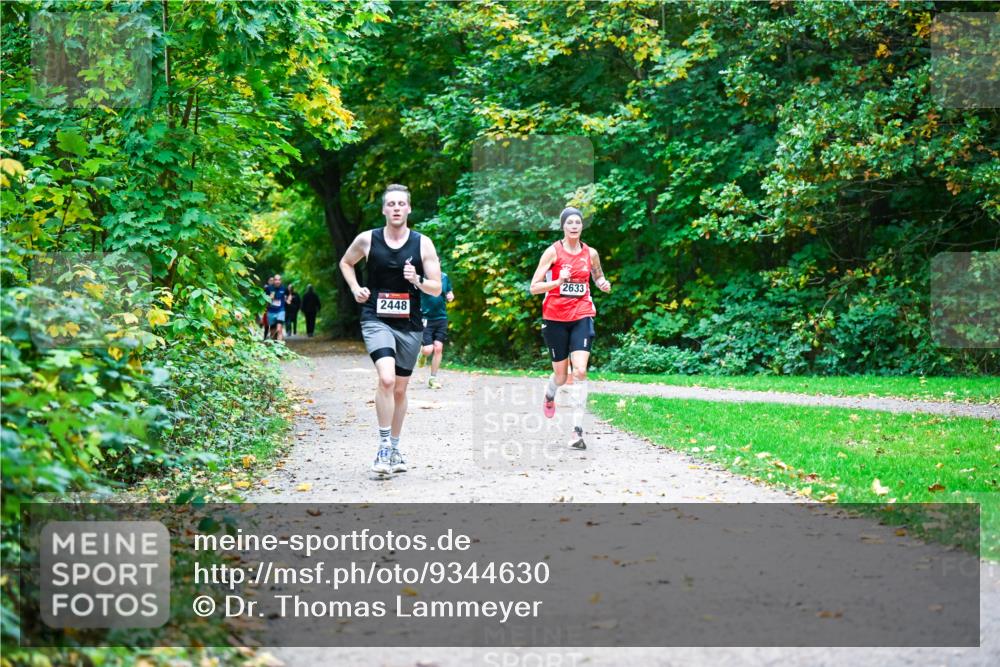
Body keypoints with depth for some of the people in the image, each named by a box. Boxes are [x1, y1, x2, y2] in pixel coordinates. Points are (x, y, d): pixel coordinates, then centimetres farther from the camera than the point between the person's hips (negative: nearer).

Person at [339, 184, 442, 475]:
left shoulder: (423, 244, -2)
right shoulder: (367, 240, -2)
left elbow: (437, 289, 0)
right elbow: (345, 262, 18)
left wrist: (417, 280, -20)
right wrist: (355, 288, 2)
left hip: (409, 325, 2)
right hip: (376, 320, -2)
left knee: (400, 390, 13)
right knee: (386, 379, -24)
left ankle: (394, 449, 28)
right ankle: (384, 446, -16)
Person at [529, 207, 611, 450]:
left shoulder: (591, 253, 5)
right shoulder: (553, 252, -5)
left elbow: (598, 276, 25)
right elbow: (534, 287, -8)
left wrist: (603, 283, 1)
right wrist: (559, 281, -23)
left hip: (582, 316, 1)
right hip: (555, 318, -1)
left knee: (580, 371, -16)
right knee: (561, 376, 9)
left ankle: (578, 430, -14)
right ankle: (549, 395, 47)